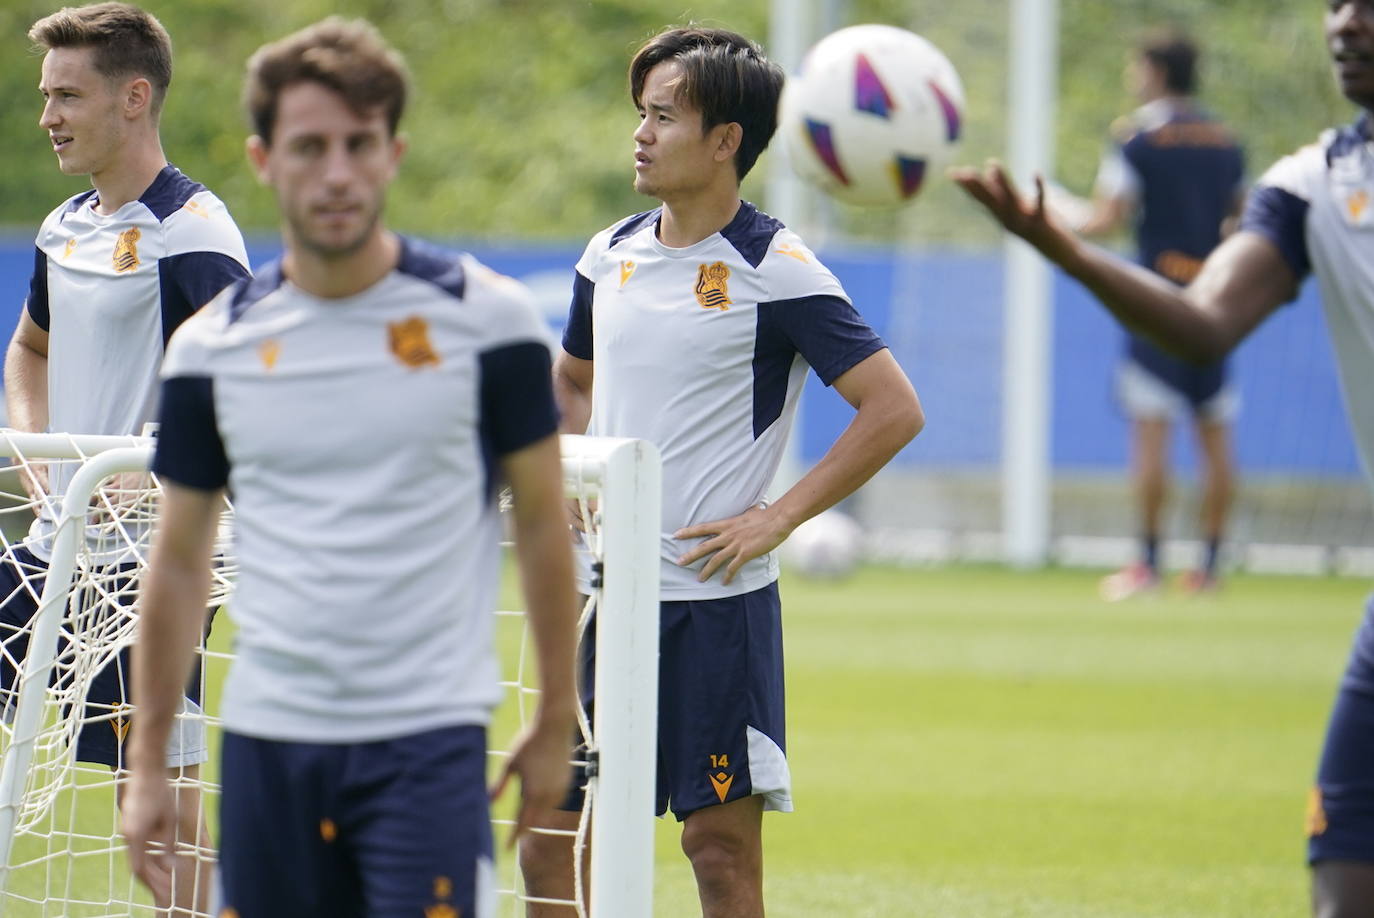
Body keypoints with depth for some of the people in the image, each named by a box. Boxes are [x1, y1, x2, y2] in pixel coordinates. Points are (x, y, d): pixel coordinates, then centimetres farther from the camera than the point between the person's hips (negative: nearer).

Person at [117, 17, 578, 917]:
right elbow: (180, 559, 13)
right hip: (268, 738, 3)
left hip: (428, 739, -3)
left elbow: (543, 522, 5)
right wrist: (148, 762, 11)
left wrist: (556, 723, 5)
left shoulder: (484, 317, -1)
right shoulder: (211, 345, 5)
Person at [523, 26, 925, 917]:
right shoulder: (611, 257, 10)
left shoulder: (776, 269, -9)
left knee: (722, 844, -2)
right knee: (547, 840, 5)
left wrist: (776, 518, -13)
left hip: (716, 600, -6)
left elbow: (895, 409, -12)